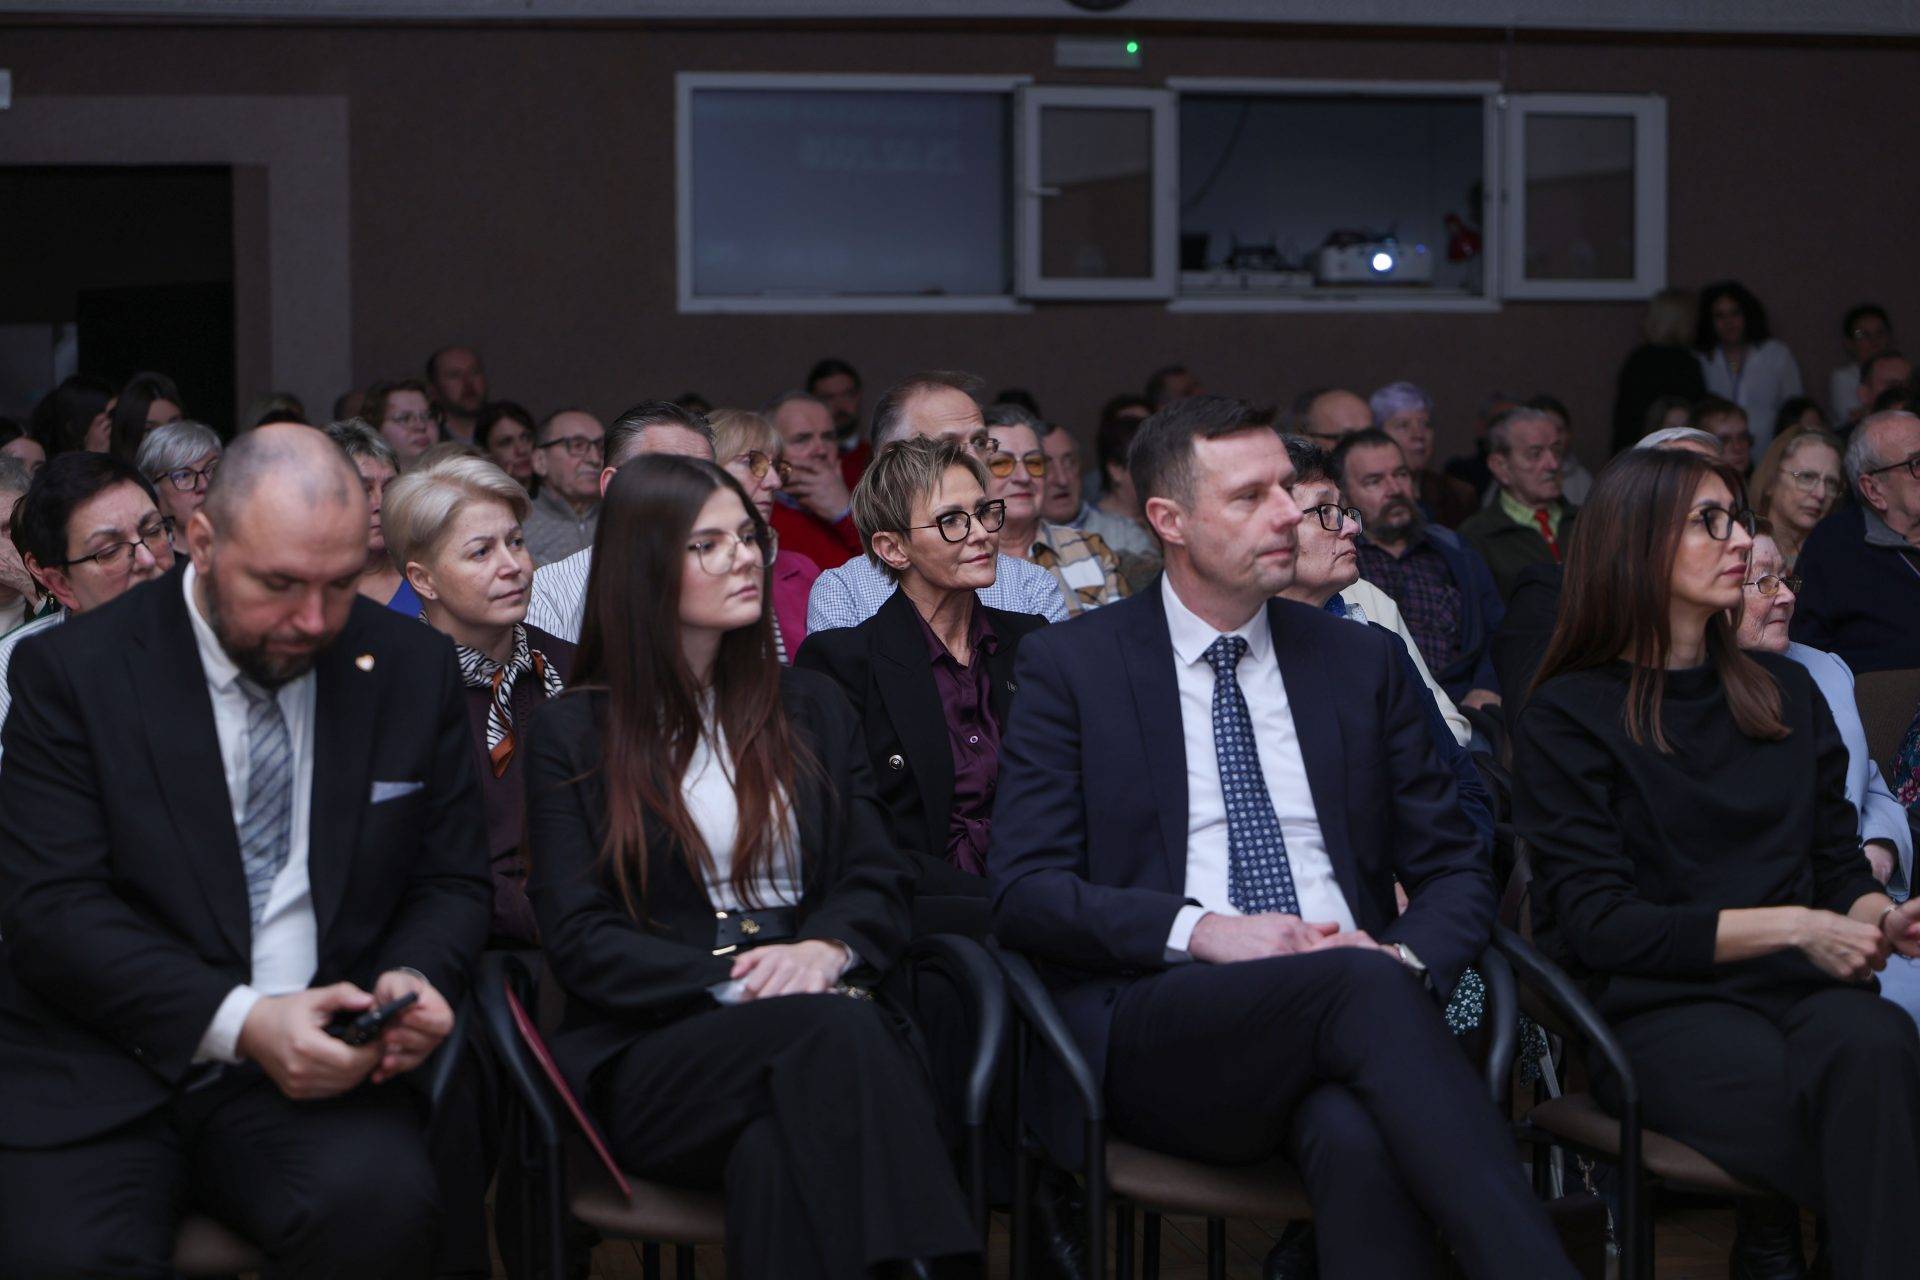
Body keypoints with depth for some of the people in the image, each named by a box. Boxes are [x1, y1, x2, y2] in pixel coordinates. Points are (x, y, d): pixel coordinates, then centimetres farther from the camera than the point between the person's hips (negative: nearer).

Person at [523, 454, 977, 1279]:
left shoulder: (810, 707, 22)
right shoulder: (573, 734, 10)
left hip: (815, 1002, 2)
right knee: (839, 1032, -36)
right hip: (650, 1049, -2)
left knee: (780, 1151, -37)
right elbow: (579, 940, 1)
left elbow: (878, 885, 15)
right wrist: (731, 981, -16)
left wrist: (826, 949, -10)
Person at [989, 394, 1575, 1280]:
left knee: (1358, 1137, -37)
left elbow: (1455, 872, 19)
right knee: (1360, 984, -36)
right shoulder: (1071, 665, 10)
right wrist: (1200, 931, -14)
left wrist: (1406, 958, -6)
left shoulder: (1362, 662, 20)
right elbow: (1021, 890, 1)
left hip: (1353, 1002, 2)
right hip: (1156, 1026, -2)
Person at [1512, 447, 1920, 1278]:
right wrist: (1789, 927, -12)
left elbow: (1837, 863, 20)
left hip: (1792, 989, 4)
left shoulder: (1786, 692, 21)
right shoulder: (1568, 717, 4)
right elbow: (1596, 922, -5)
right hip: (1656, 1007, -4)